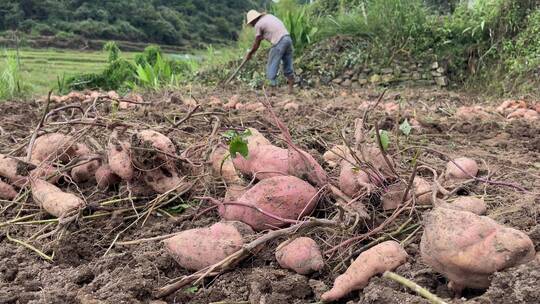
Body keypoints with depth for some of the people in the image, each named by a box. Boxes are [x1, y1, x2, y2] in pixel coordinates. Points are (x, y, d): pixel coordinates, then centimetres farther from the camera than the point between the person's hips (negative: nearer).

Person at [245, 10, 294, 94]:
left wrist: (250, 54, 20)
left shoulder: (258, 24, 1)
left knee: (272, 66, 2)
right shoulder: (269, 16, 21)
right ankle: (291, 88, 10)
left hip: (279, 42, -8)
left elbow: (256, 44, 8)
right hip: (287, 38, 8)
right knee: (288, 65, 10)